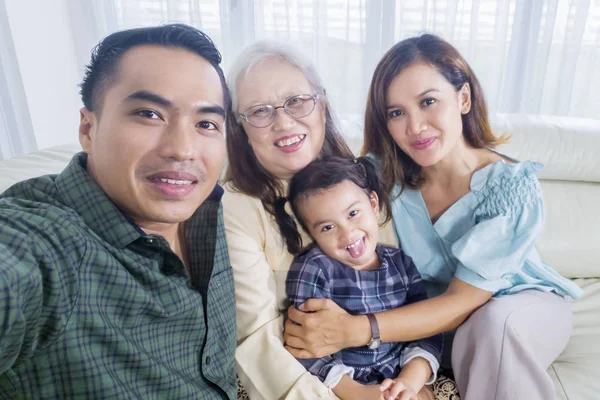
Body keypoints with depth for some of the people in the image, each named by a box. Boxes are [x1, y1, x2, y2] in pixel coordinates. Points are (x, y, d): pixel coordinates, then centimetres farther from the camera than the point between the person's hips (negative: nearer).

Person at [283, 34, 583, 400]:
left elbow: (462, 302, -30)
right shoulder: (385, 174, -17)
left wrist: (353, 330, -41)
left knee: (495, 322, -36)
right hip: (434, 309, 3)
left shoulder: (511, 188, -26)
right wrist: (308, 318, -33)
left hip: (522, 303, -2)